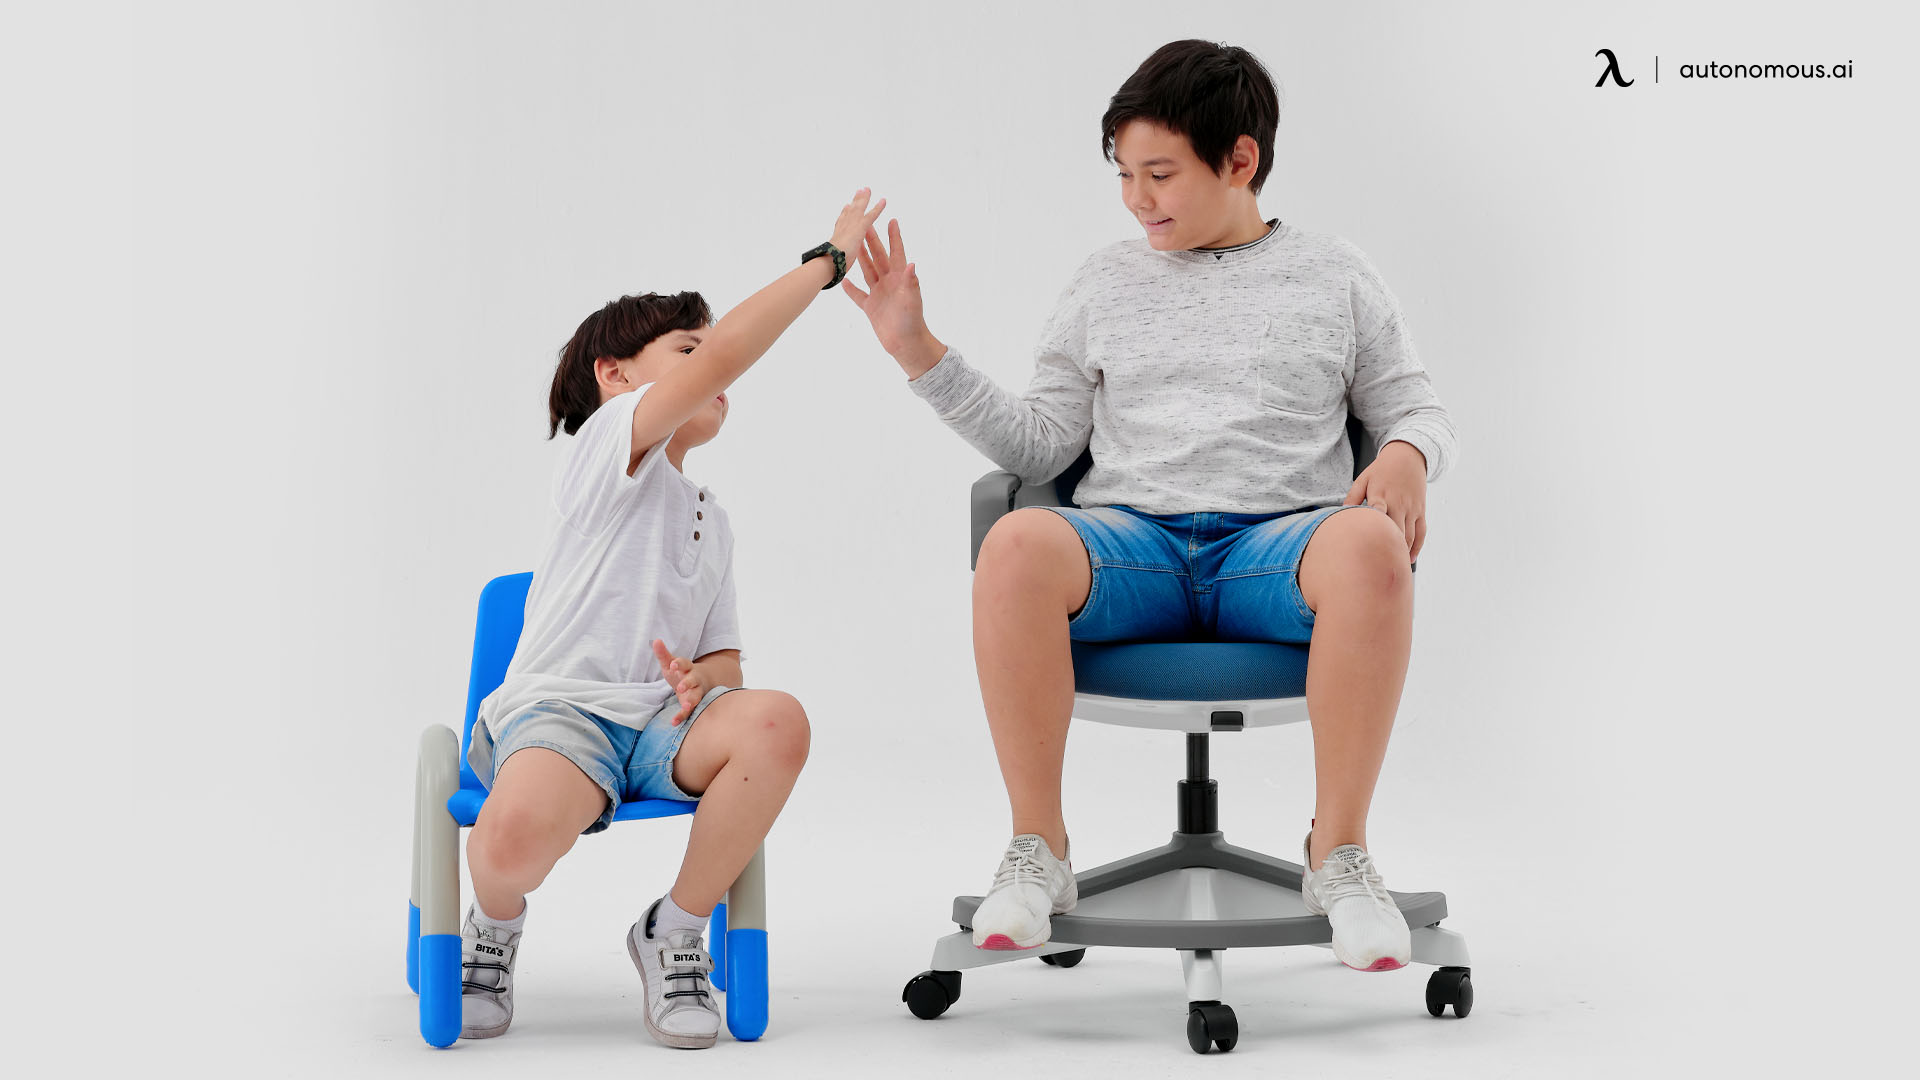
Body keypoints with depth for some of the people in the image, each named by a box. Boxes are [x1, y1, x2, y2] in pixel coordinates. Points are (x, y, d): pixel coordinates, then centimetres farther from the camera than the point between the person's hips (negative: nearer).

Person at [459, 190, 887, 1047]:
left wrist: (704, 679, -2)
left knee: (776, 722, -29)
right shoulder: (611, 440, 3)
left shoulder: (710, 517, 27)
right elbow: (720, 356, -14)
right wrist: (826, 260, -8)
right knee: (517, 835, -40)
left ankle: (675, 931, -7)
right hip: (555, 708, -6)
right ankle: (495, 927, 2)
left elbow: (725, 655, 24)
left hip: (660, 720, 6)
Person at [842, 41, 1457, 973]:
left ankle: (1339, 855, -25)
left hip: (1276, 541, -1)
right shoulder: (1107, 282, 19)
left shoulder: (1335, 277, 17)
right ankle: (1037, 853, -22)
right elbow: (1039, 446, 15)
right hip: (1134, 538, 1)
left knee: (1372, 546, -38)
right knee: (1017, 545, -35)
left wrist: (1406, 455, -7)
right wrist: (919, 352, 6)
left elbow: (1415, 408, 17)